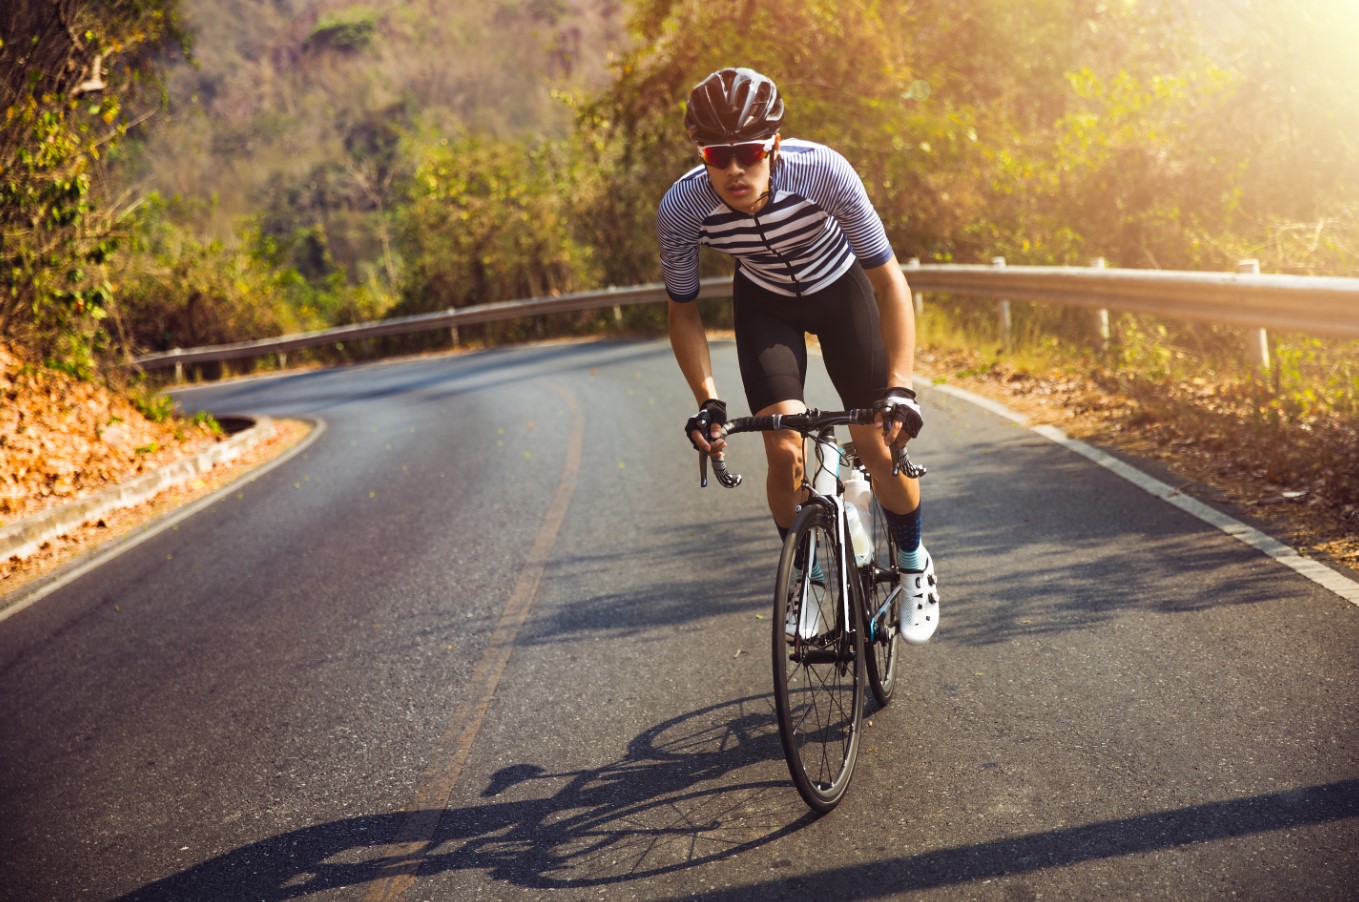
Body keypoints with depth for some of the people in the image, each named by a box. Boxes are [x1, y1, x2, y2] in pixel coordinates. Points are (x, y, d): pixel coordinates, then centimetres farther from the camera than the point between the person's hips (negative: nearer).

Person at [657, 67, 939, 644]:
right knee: (785, 453, -13)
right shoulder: (681, 208, -31)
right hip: (764, 303, 1)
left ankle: (914, 564, 20)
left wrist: (900, 388, -39)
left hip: (839, 288, -1)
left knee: (877, 445, -8)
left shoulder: (822, 171, -36)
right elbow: (683, 310, -13)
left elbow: (889, 281, -30)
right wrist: (707, 402, -25)